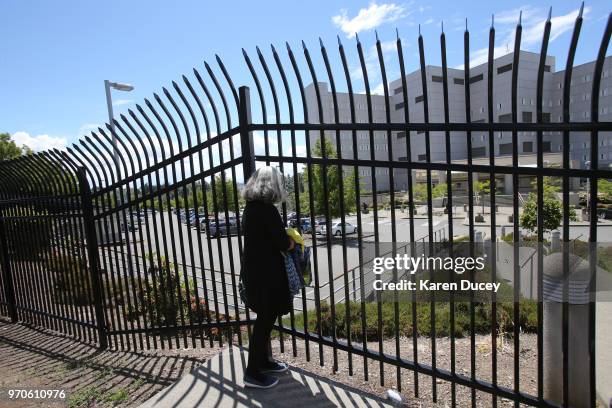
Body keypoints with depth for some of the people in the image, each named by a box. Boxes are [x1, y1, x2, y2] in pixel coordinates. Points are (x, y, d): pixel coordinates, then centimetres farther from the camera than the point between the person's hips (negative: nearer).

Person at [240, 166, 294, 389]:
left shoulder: (249, 208, 8)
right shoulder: (267, 210, -20)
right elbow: (284, 244, -19)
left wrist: (283, 238, 3)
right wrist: (293, 240, 1)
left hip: (254, 270, 9)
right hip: (266, 273, -9)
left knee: (265, 319, 21)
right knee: (265, 321, 3)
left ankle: (264, 361, 35)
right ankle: (253, 373, 16)